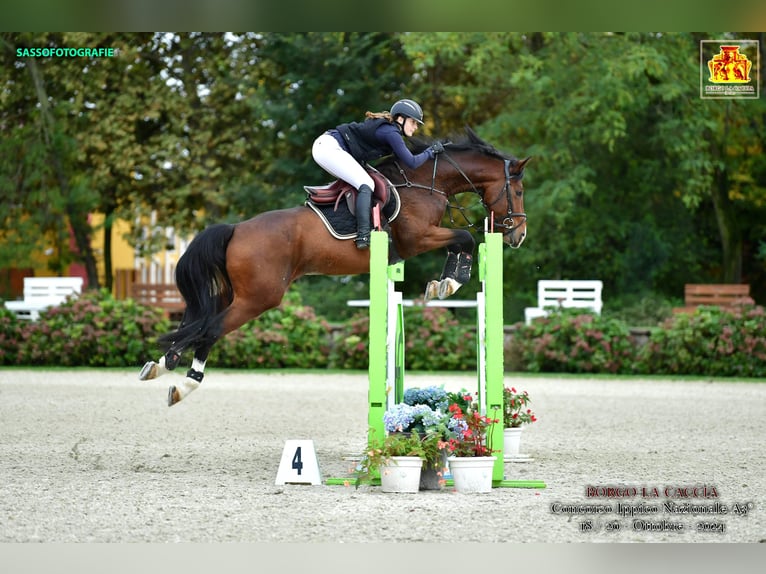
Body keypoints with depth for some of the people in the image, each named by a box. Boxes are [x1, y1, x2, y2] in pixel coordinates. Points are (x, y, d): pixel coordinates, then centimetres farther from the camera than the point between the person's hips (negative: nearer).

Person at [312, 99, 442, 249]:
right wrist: (430, 152, 2)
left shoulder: (387, 128, 17)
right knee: (366, 184, -17)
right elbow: (411, 163, -13)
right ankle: (363, 236, -27)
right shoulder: (391, 133, -12)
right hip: (330, 147, -11)